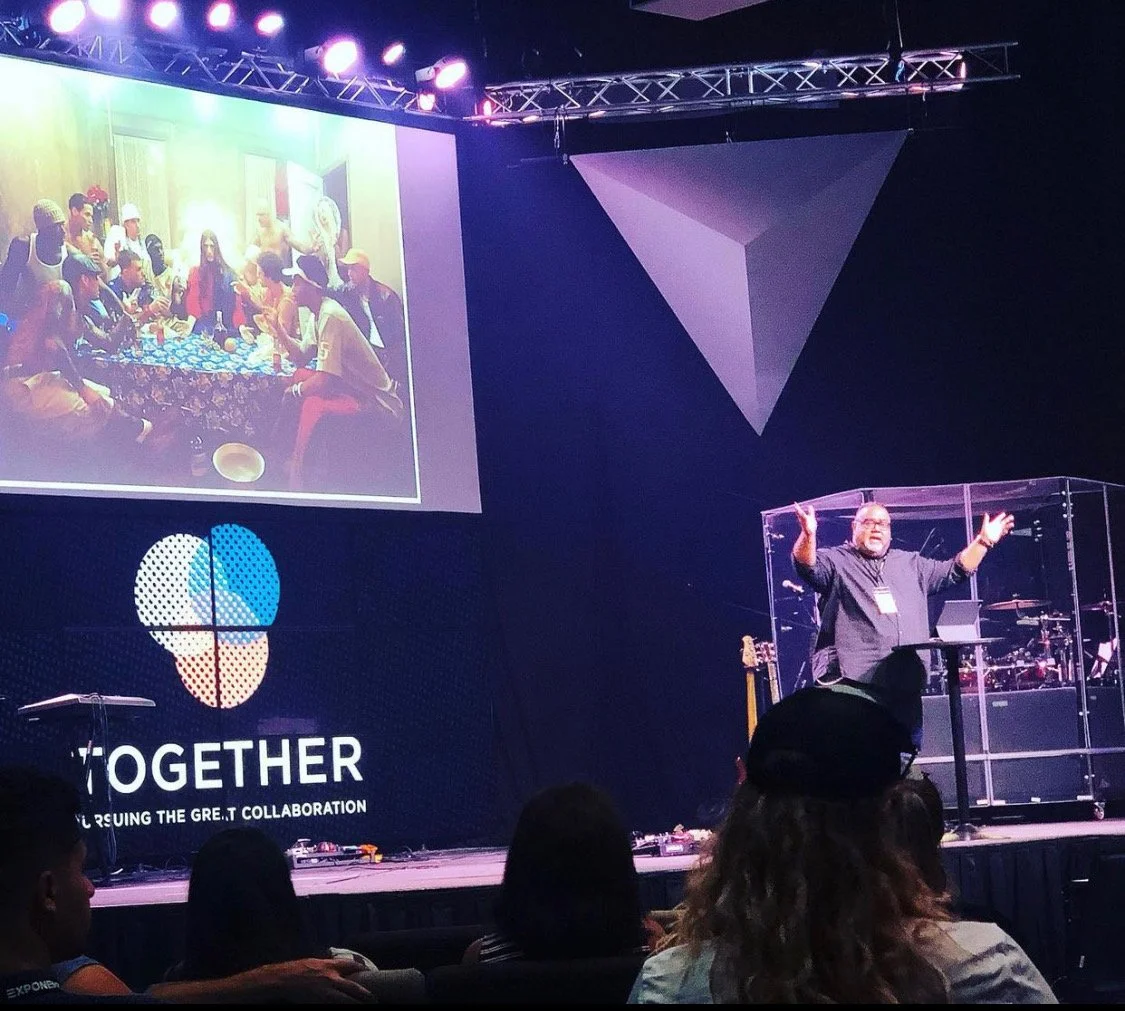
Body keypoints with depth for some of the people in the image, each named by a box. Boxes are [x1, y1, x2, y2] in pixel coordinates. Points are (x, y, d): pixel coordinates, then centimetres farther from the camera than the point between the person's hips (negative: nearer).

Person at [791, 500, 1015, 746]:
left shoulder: (909, 564, 23)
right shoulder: (835, 561, 5)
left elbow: (954, 571, 26)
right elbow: (808, 567, -15)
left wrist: (983, 542, 15)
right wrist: (808, 534, -35)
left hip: (906, 687, 6)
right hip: (853, 681, -6)